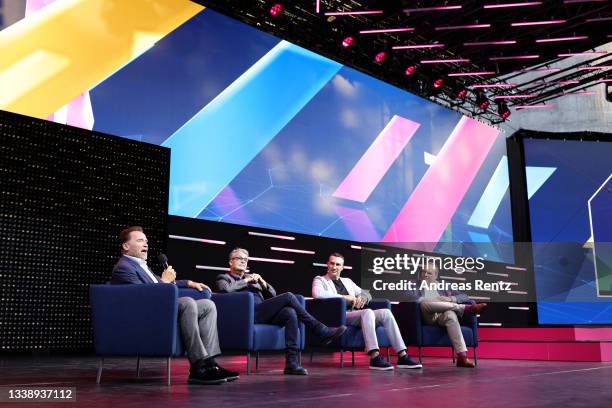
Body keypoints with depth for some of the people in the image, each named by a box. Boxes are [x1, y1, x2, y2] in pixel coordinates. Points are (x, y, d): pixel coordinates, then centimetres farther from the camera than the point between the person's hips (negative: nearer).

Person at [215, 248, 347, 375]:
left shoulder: (251, 277, 33)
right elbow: (226, 289, -11)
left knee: (290, 312, -29)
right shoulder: (224, 278, 16)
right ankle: (323, 331, -18)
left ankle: (292, 363, -33)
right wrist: (247, 280, -2)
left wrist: (261, 281, 8)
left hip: (264, 314, 6)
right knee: (288, 297, -22)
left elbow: (272, 295, 25)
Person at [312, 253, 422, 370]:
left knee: (386, 312, -17)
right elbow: (317, 294, -14)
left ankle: (402, 356, -22)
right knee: (368, 312, -34)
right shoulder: (319, 280, 10)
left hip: (356, 314, 7)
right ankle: (375, 358, -42)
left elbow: (366, 294, 30)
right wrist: (343, 297, -13)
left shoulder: (348, 281, 29)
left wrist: (362, 298, 4)